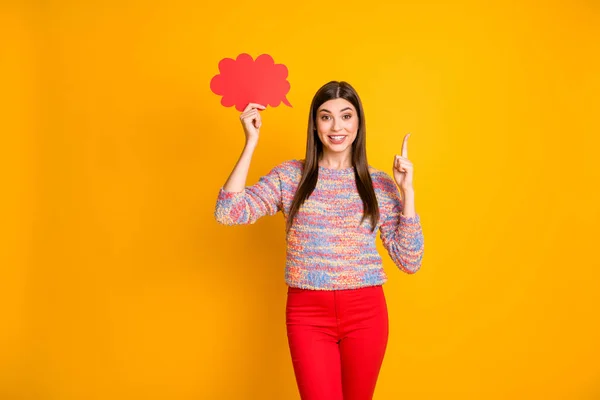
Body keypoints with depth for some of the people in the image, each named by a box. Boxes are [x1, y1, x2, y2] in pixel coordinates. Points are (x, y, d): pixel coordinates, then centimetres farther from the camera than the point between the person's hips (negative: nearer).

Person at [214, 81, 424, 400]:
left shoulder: (380, 185, 3)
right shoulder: (290, 176, 1)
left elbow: (409, 261, 0)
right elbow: (228, 212, -11)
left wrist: (407, 191, -8)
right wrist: (251, 142, -12)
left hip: (366, 312, 2)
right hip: (308, 313, -1)